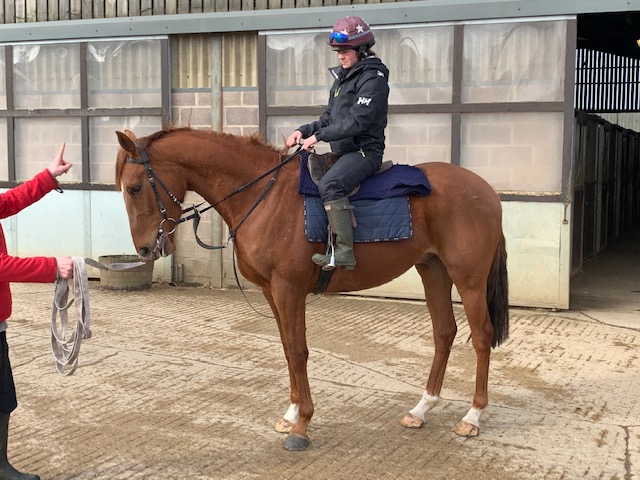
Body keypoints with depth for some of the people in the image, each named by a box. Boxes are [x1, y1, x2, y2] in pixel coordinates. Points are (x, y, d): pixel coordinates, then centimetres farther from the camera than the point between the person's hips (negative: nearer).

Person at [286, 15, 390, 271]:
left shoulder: (373, 79, -11)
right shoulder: (342, 77, 18)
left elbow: (356, 122, -20)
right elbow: (329, 118, 20)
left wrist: (318, 136, -21)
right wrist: (304, 131, 2)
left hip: (364, 151, -10)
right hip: (342, 151, 10)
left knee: (329, 184, -33)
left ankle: (344, 252, -34)